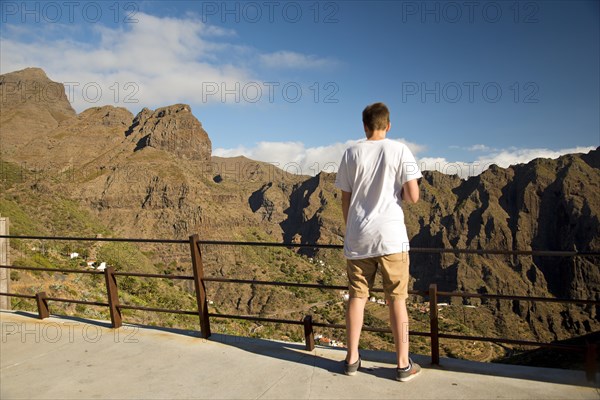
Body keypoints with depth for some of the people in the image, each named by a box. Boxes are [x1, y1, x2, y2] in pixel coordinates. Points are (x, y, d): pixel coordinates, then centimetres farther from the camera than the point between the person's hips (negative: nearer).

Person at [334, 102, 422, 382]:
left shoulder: (351, 153, 4)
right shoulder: (399, 151, -3)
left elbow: (345, 201, 5)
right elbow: (413, 197, -8)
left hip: (357, 238, 2)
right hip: (390, 236, -2)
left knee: (356, 296, 12)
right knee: (396, 299, 8)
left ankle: (352, 359, 22)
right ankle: (403, 364, 17)